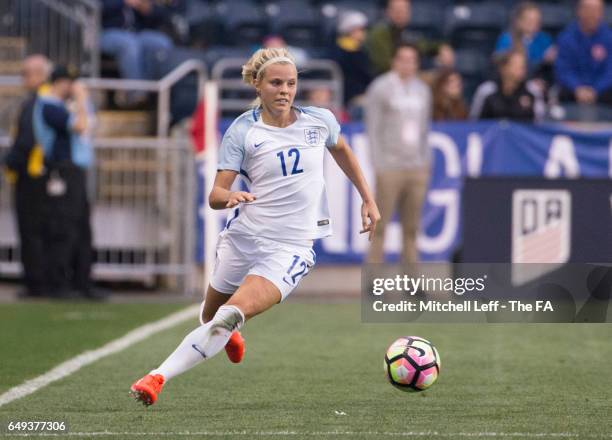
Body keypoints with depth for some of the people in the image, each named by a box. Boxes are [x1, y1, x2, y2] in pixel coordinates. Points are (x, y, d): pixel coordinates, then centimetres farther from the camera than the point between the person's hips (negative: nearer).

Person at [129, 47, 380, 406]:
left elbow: (342, 151, 25)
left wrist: (368, 199, 24)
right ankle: (228, 335, 55)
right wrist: (229, 197, -32)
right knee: (212, 315, 16)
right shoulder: (242, 131, -5)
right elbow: (216, 195, -9)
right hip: (243, 237, 1)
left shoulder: (320, 120, 1)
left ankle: (159, 378, -25)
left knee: (231, 315, -23)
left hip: (292, 246, -1)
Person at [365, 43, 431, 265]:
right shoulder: (380, 88, -1)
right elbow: (373, 128, -4)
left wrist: (426, 161, 13)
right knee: (380, 225, -5)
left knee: (411, 227, 5)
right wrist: (378, 164, -9)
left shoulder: (422, 89, 16)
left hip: (417, 169, 5)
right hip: (390, 168, -5)